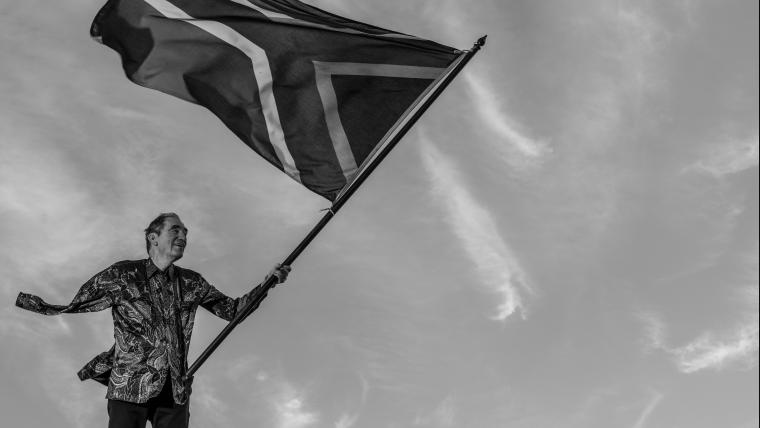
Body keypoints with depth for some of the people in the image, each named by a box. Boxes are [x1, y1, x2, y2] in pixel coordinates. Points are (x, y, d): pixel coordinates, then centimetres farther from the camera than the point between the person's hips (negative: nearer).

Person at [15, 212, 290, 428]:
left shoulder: (192, 283, 10)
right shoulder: (122, 276, 0)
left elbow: (231, 309, 19)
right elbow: (72, 304, 3)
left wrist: (267, 284, 9)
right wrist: (19, 299, -5)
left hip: (175, 393, 3)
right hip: (129, 390, -3)